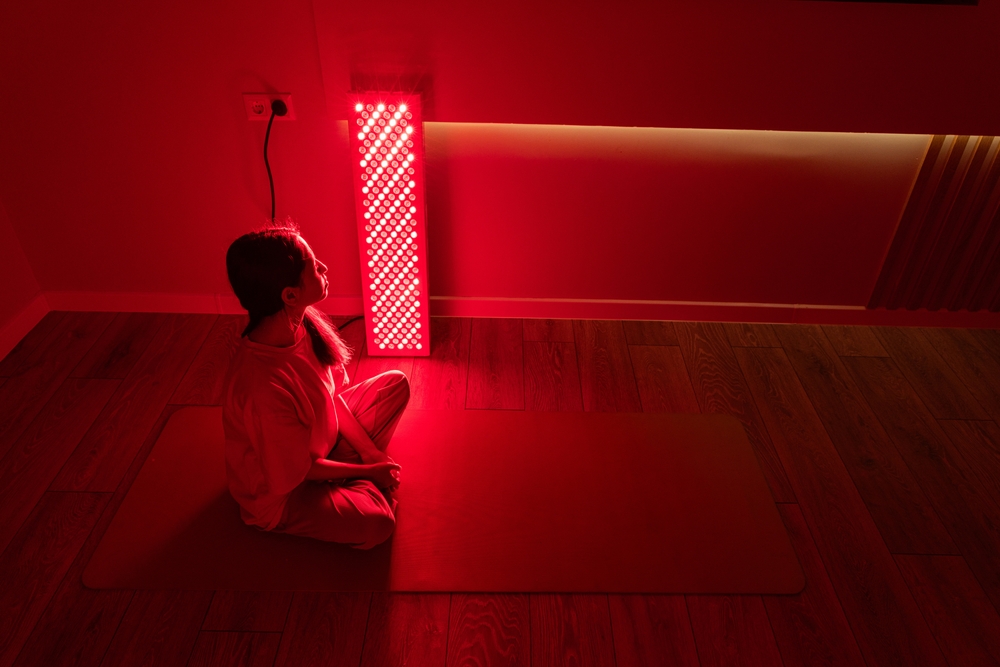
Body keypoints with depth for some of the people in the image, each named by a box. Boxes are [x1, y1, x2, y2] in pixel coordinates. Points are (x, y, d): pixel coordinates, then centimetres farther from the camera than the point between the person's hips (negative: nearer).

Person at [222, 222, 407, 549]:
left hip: (320, 440, 8)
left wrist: (370, 451, -7)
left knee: (395, 384, 3)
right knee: (377, 522, -28)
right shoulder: (263, 386, -39)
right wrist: (369, 471, -12)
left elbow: (331, 394, 0)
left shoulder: (301, 322, -16)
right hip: (282, 490, -8)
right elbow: (296, 472, -24)